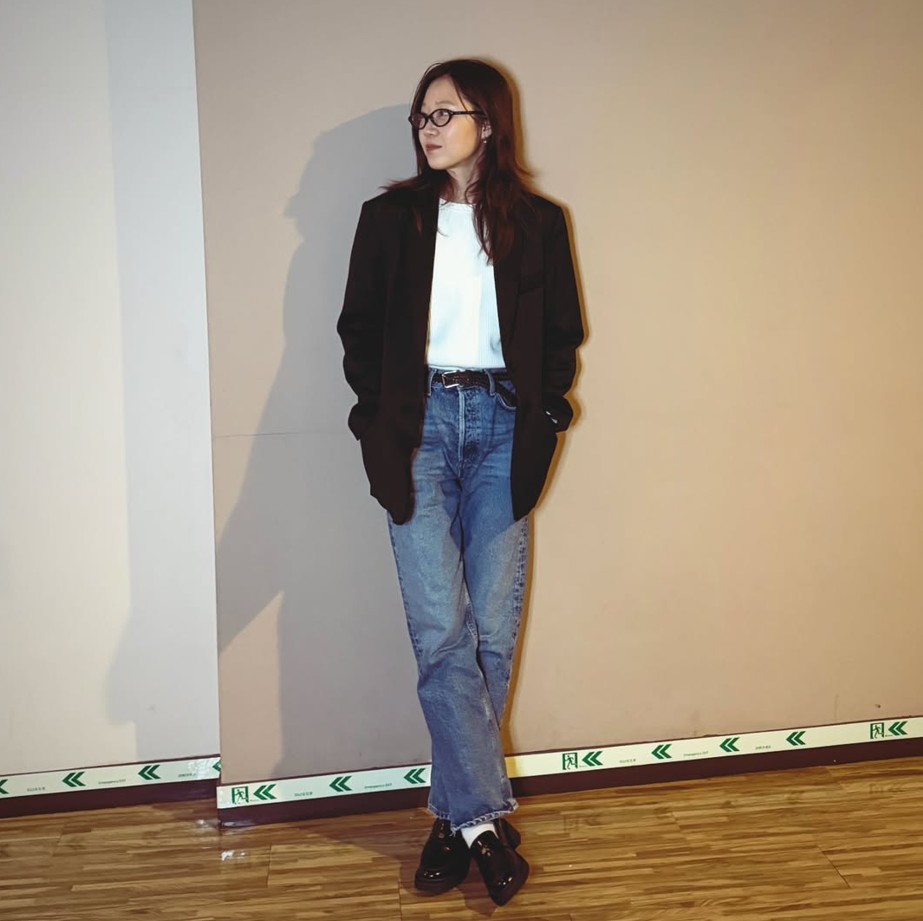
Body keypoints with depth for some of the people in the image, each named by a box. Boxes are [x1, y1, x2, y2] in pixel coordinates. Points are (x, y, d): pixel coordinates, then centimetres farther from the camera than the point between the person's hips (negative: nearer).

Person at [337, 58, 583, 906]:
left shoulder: (537, 223, 9)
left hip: (500, 423, 1)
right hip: (420, 422, 0)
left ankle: (456, 815, 12)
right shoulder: (390, 218, 9)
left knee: (493, 630, -2)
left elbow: (562, 334, 12)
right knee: (441, 629, -9)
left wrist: (543, 413, -2)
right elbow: (359, 329, 10)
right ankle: (486, 818, -1)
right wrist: (381, 419, -2)